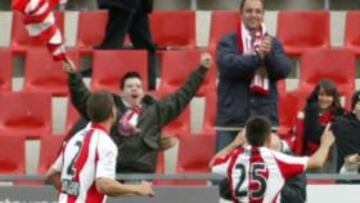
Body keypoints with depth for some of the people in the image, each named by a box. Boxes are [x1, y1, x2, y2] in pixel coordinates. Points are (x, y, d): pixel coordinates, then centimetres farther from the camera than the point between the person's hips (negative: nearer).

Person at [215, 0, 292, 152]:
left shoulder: (273, 43, 11)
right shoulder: (228, 42, 4)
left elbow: (284, 69, -2)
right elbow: (228, 64, -15)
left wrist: (269, 54, -20)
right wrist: (258, 56, -22)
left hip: (265, 119, 2)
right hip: (231, 119, -2)